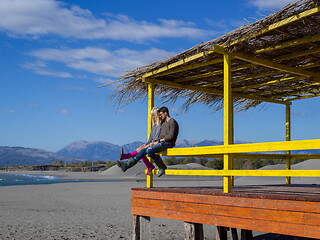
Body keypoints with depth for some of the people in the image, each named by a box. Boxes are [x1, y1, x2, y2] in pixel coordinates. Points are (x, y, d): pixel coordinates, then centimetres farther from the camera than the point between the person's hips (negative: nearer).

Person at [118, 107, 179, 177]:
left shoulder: (172, 122, -6)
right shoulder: (163, 123, 23)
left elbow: (171, 136, -16)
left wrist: (159, 141, -10)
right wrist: (156, 142, 3)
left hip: (168, 143, -9)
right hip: (161, 143, 9)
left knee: (149, 151, -28)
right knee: (143, 150, -5)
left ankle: (162, 167, -16)